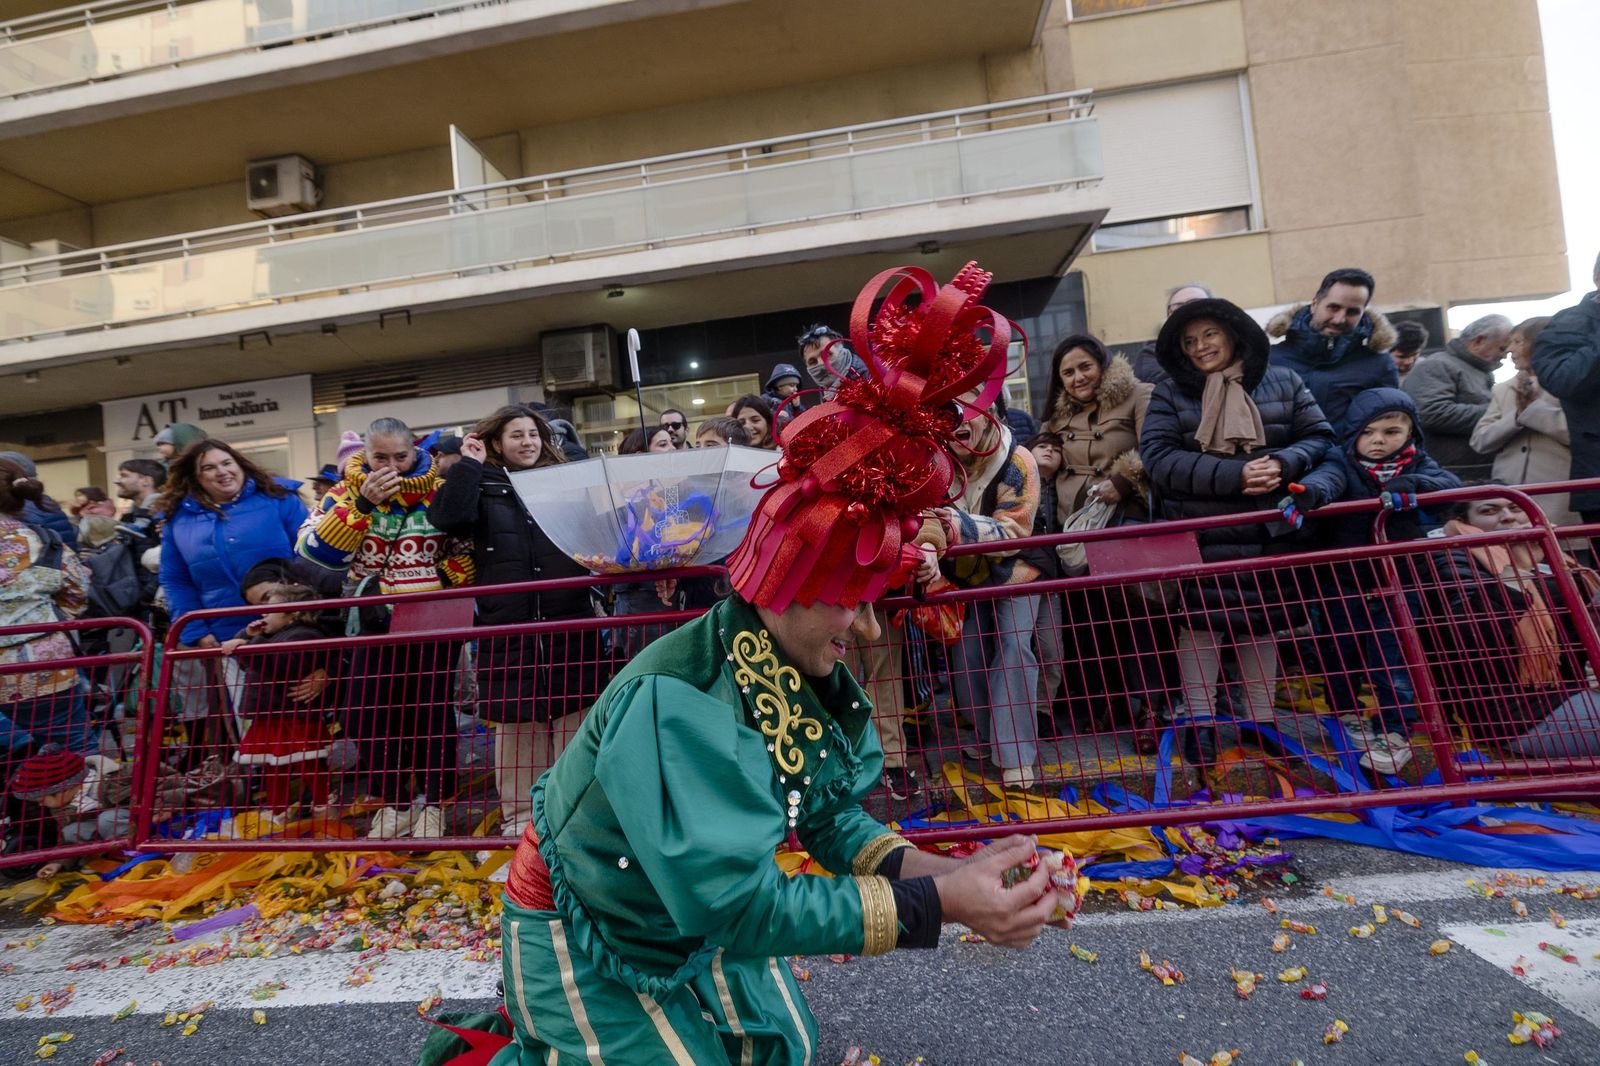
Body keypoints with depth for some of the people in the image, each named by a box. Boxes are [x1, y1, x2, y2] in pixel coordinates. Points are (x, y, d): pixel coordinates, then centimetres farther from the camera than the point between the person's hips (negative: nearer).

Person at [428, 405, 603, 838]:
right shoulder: (483, 486, 9)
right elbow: (448, 518, -11)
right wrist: (469, 464, -5)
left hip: (568, 620, 1)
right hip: (508, 623, -1)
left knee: (573, 713, 4)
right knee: (516, 720, 7)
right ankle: (520, 812, 21)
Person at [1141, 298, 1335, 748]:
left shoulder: (1283, 382, 8)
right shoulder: (1169, 394, 1)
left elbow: (1319, 438, 5)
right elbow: (1158, 457, -11)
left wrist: (1282, 464, -18)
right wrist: (1235, 475, -20)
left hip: (1268, 535, 2)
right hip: (1199, 538, -2)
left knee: (1262, 624, 11)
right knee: (1200, 625, 2)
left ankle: (1261, 721, 24)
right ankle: (1199, 722, 13)